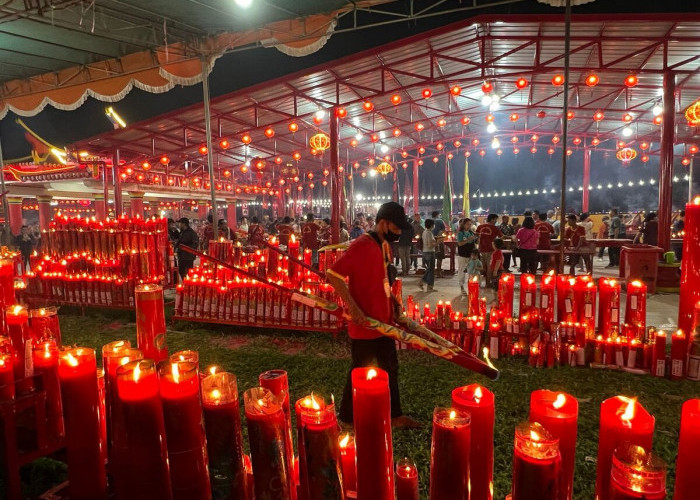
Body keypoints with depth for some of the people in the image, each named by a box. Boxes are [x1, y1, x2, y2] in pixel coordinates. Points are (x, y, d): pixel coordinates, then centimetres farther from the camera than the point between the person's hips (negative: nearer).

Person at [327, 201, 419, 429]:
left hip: (383, 320, 9)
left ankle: (394, 415, 34)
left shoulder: (385, 245, 8)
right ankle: (347, 417, 25)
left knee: (390, 367, 18)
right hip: (364, 322, -9)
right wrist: (353, 307, -26)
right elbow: (333, 275, -23)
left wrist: (392, 298, 7)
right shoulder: (361, 246, -20)